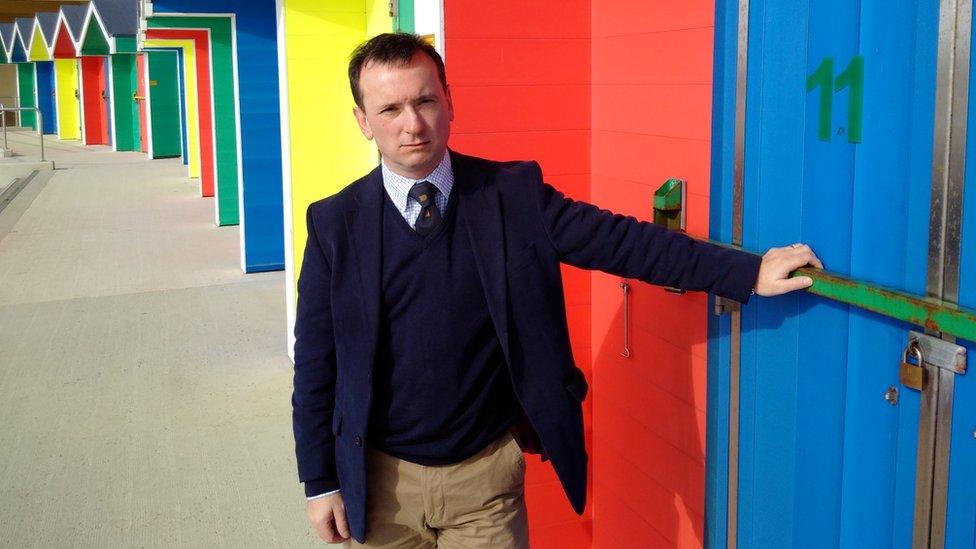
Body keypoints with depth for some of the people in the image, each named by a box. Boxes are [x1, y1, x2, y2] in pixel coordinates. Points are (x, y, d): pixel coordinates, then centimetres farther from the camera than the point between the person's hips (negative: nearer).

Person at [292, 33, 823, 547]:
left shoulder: (513, 194, -6)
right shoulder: (335, 223, -7)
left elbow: (620, 240, -7)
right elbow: (316, 363, -3)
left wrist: (750, 272, -12)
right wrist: (320, 482, -2)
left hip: (486, 474, 0)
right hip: (381, 479, 1)